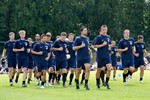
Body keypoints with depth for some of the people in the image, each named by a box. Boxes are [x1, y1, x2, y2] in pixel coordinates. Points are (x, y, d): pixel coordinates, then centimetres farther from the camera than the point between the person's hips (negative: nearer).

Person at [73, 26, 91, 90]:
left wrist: (89, 49, 8)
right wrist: (81, 46, -21)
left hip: (87, 57, 4)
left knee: (88, 69, -14)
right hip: (80, 57, -4)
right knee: (78, 70, 8)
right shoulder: (78, 39, -7)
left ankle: (86, 84, -10)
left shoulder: (87, 38, 12)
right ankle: (77, 83, 29)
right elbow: (74, 48, -9)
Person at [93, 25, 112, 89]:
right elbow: (95, 46, -10)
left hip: (107, 55, 4)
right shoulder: (98, 37, -7)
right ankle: (97, 83, 22)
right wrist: (102, 45, -18)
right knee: (99, 69, 5)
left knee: (109, 68, -13)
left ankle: (106, 83, -3)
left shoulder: (108, 37, 10)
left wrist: (109, 46, 6)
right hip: (100, 56, -4)